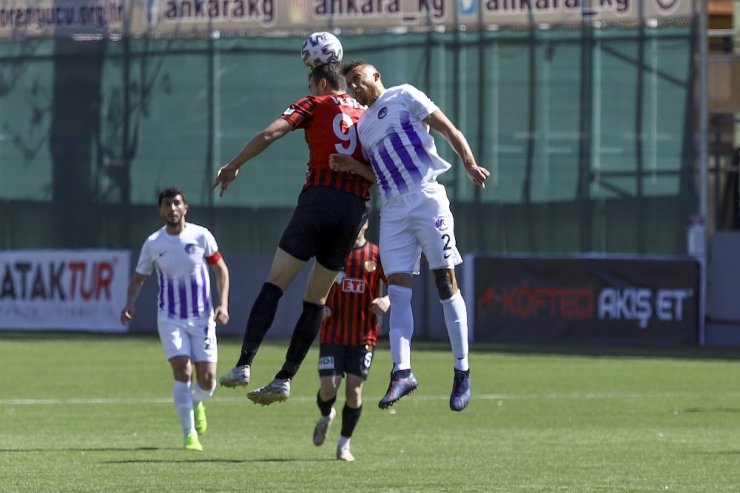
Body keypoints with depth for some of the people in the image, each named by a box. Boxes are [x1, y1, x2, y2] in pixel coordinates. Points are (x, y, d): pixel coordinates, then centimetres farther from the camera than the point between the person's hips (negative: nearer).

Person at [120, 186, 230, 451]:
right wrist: (129, 305, -7)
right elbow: (138, 278, 11)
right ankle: (189, 434, -7)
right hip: (170, 318, -1)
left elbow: (221, 269, 8)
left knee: (207, 381, -4)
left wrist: (223, 304, -4)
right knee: (183, 372, -17)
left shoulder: (201, 236, -3)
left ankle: (196, 402, 34)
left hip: (202, 317, 1)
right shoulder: (153, 243, -1)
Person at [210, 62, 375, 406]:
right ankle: (284, 379, 5)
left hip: (319, 198, -4)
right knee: (315, 300, 10)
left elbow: (270, 134, -6)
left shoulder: (315, 105, 7)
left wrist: (233, 166, 3)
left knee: (274, 285, -2)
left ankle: (244, 365, -13)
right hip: (355, 208, 4)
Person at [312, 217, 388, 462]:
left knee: (354, 390, -3)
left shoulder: (376, 255, 0)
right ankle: (326, 416, 28)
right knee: (328, 388, -8)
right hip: (333, 334, 0)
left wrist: (387, 301, -20)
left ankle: (344, 444, 14)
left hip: (364, 336, 0)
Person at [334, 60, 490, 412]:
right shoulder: (362, 126, 23)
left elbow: (449, 130, -1)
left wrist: (470, 164, -16)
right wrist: (350, 167, 6)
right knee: (397, 291, -4)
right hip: (392, 211, 6)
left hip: (426, 199, -6)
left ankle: (462, 372, -3)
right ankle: (401, 372, -8)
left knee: (446, 284, -5)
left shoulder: (404, 97, 5)